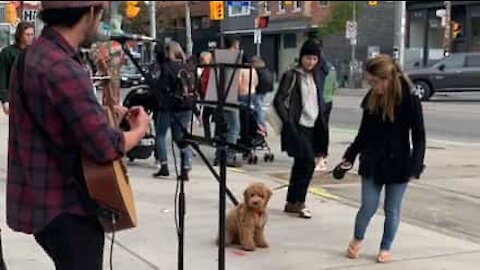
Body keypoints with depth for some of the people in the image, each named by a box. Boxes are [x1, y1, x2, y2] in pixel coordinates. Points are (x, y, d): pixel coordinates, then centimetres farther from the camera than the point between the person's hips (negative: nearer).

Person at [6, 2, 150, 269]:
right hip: (65, 209, -10)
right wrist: (140, 129, -9)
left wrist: (102, 115, 13)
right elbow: (106, 147, -28)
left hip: (47, 200, 10)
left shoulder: (33, 56, 8)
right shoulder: (62, 69, -24)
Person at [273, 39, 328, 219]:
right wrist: (288, 122, -16)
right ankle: (299, 202, -5)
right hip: (297, 127, -7)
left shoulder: (313, 77, 15)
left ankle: (291, 202, 19)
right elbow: (279, 101, -10)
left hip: (310, 127, 7)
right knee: (308, 161, -16)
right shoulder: (291, 76, -6)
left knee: (301, 164, 10)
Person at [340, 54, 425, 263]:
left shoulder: (409, 100, -15)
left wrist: (415, 167, -15)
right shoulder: (371, 98, -2)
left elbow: (418, 136, -11)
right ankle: (357, 239, 29)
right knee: (368, 207, 4)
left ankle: (385, 248, 26)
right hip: (372, 162, 3)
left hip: (398, 164, -3)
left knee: (392, 210, 8)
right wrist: (351, 155, 10)